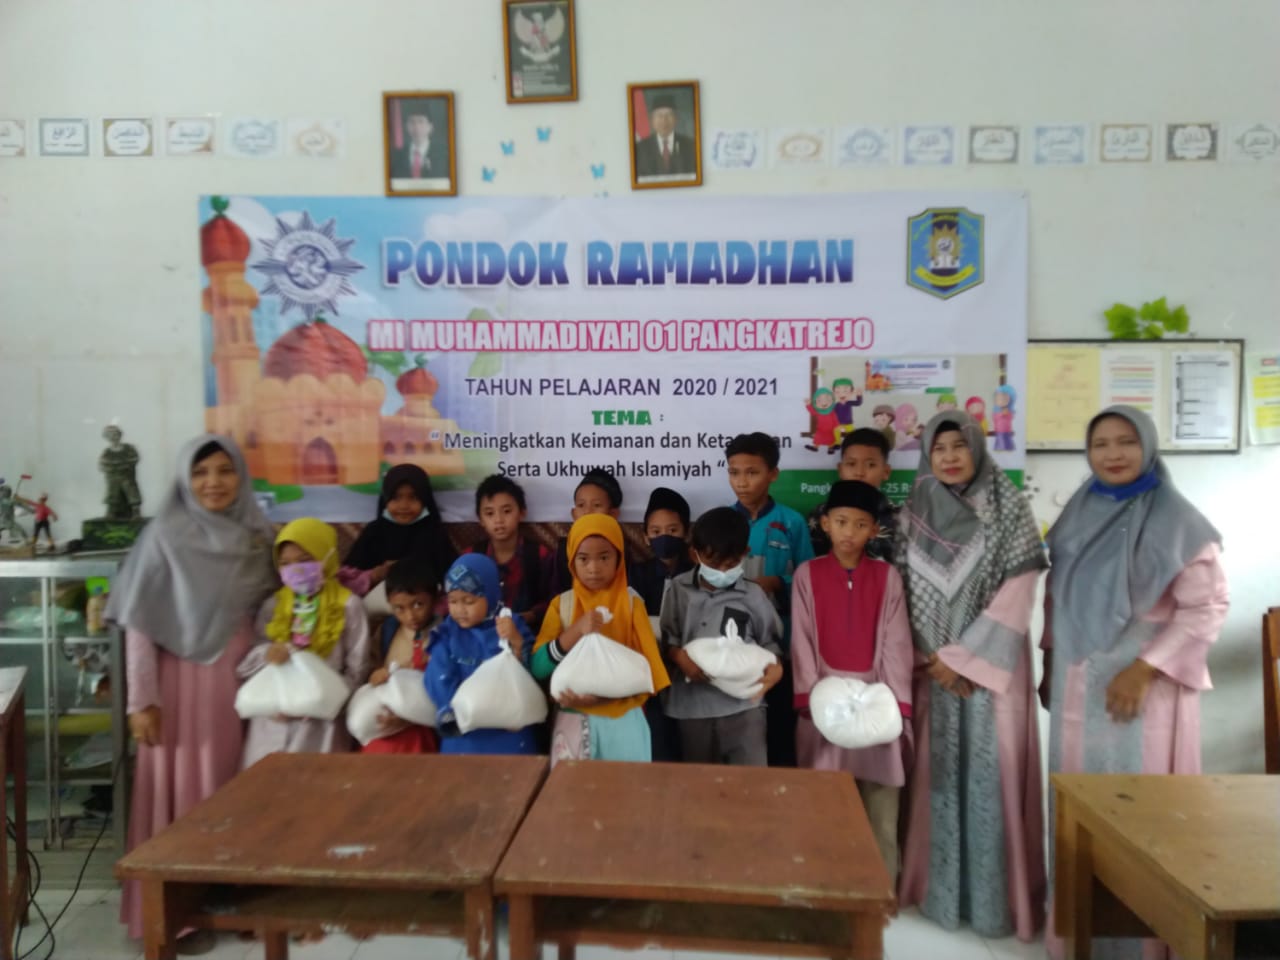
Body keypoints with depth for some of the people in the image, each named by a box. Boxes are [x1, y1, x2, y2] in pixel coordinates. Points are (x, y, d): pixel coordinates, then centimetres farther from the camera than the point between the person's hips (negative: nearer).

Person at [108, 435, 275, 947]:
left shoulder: (257, 536, 4)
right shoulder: (164, 536, -8)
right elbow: (138, 623, -9)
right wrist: (141, 700, -12)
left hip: (240, 681, 4)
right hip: (182, 680, -4)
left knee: (233, 786, 10)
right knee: (182, 789, 3)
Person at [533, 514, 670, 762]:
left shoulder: (631, 603, -2)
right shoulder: (561, 604, 0)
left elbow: (646, 666, -5)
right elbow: (537, 667, -7)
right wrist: (575, 632, -20)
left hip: (623, 718, 0)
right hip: (574, 718, 0)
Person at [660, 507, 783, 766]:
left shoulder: (752, 595, -1)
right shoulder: (679, 589, 2)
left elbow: (769, 641, 6)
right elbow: (667, 636, 5)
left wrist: (776, 667, -13)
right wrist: (680, 657, -15)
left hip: (743, 701, -1)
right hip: (693, 703, 2)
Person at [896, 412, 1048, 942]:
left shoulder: (1008, 509, -3)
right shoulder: (915, 514, 5)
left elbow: (1018, 592, -8)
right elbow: (906, 592, 5)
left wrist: (962, 656, -11)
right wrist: (934, 661, -4)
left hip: (990, 662, -2)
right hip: (933, 666, 2)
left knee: (992, 774, 0)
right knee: (939, 775, 6)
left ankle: (997, 896, 14)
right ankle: (938, 889, 19)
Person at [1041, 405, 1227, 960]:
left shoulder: (1176, 522, -9)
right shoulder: (1077, 516, 7)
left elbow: (1208, 606, -11)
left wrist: (1143, 670, -16)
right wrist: (1049, 666, 12)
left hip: (1144, 686, -5)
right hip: (1077, 686, 5)